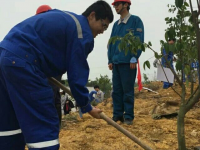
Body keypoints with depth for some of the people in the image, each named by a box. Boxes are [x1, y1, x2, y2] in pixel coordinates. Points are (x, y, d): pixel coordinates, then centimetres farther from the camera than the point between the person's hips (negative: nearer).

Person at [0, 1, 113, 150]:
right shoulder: (83, 33, -7)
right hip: (22, 62, -10)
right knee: (45, 125, -7)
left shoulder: (65, 17, 22)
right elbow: (76, 76, -9)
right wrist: (87, 107, 3)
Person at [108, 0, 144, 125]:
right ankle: (117, 115, 15)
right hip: (116, 62, 6)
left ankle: (129, 116, 6)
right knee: (117, 90, 8)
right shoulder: (116, 24, 17)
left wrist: (134, 58, -13)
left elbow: (139, 40, -8)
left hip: (128, 62, -6)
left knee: (128, 90, -2)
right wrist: (110, 60, 11)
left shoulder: (135, 21, -1)